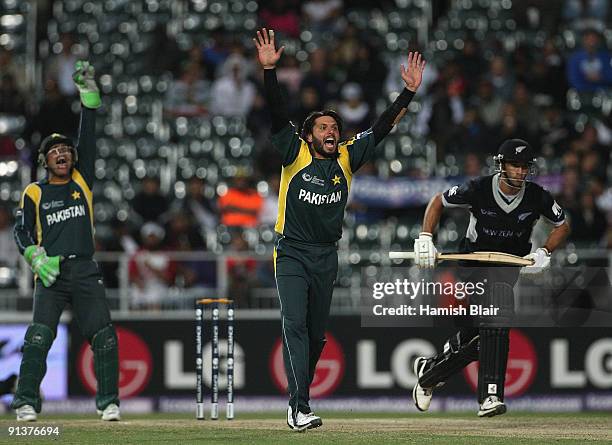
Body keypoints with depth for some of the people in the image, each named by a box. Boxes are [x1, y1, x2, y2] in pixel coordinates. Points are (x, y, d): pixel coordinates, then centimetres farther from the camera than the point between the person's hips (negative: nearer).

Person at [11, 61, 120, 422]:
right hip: (51, 272, -1)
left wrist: (90, 95, 1)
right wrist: (37, 259, -10)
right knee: (39, 336, -13)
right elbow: (22, 232, 8)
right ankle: (26, 402, -9)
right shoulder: (34, 193, 11)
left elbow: (89, 138, 8)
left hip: (85, 271, 2)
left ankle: (109, 402, -1)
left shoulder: (82, 181, 14)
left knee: (104, 335, -8)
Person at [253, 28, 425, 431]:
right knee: (295, 325, -16)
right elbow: (277, 114, -13)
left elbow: (382, 127, 5)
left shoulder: (347, 158, 6)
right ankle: (300, 408, -23)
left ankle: (296, 403, 25)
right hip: (292, 253, -4)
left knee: (316, 334, 10)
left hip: (327, 257, 4)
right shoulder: (296, 154, -3)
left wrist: (409, 92, -3)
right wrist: (270, 71, -25)